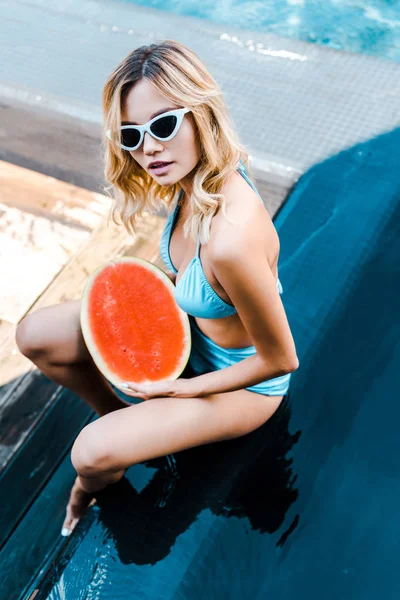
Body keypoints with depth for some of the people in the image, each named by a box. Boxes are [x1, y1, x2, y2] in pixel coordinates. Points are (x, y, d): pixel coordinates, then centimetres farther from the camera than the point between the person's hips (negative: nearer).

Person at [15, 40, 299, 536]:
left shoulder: (231, 238, -40)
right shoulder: (192, 178, -15)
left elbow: (280, 360, -25)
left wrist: (180, 389, -16)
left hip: (240, 380, -7)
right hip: (189, 326, 7)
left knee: (94, 455, -20)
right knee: (35, 336, -1)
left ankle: (96, 482, 20)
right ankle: (122, 418, 24)